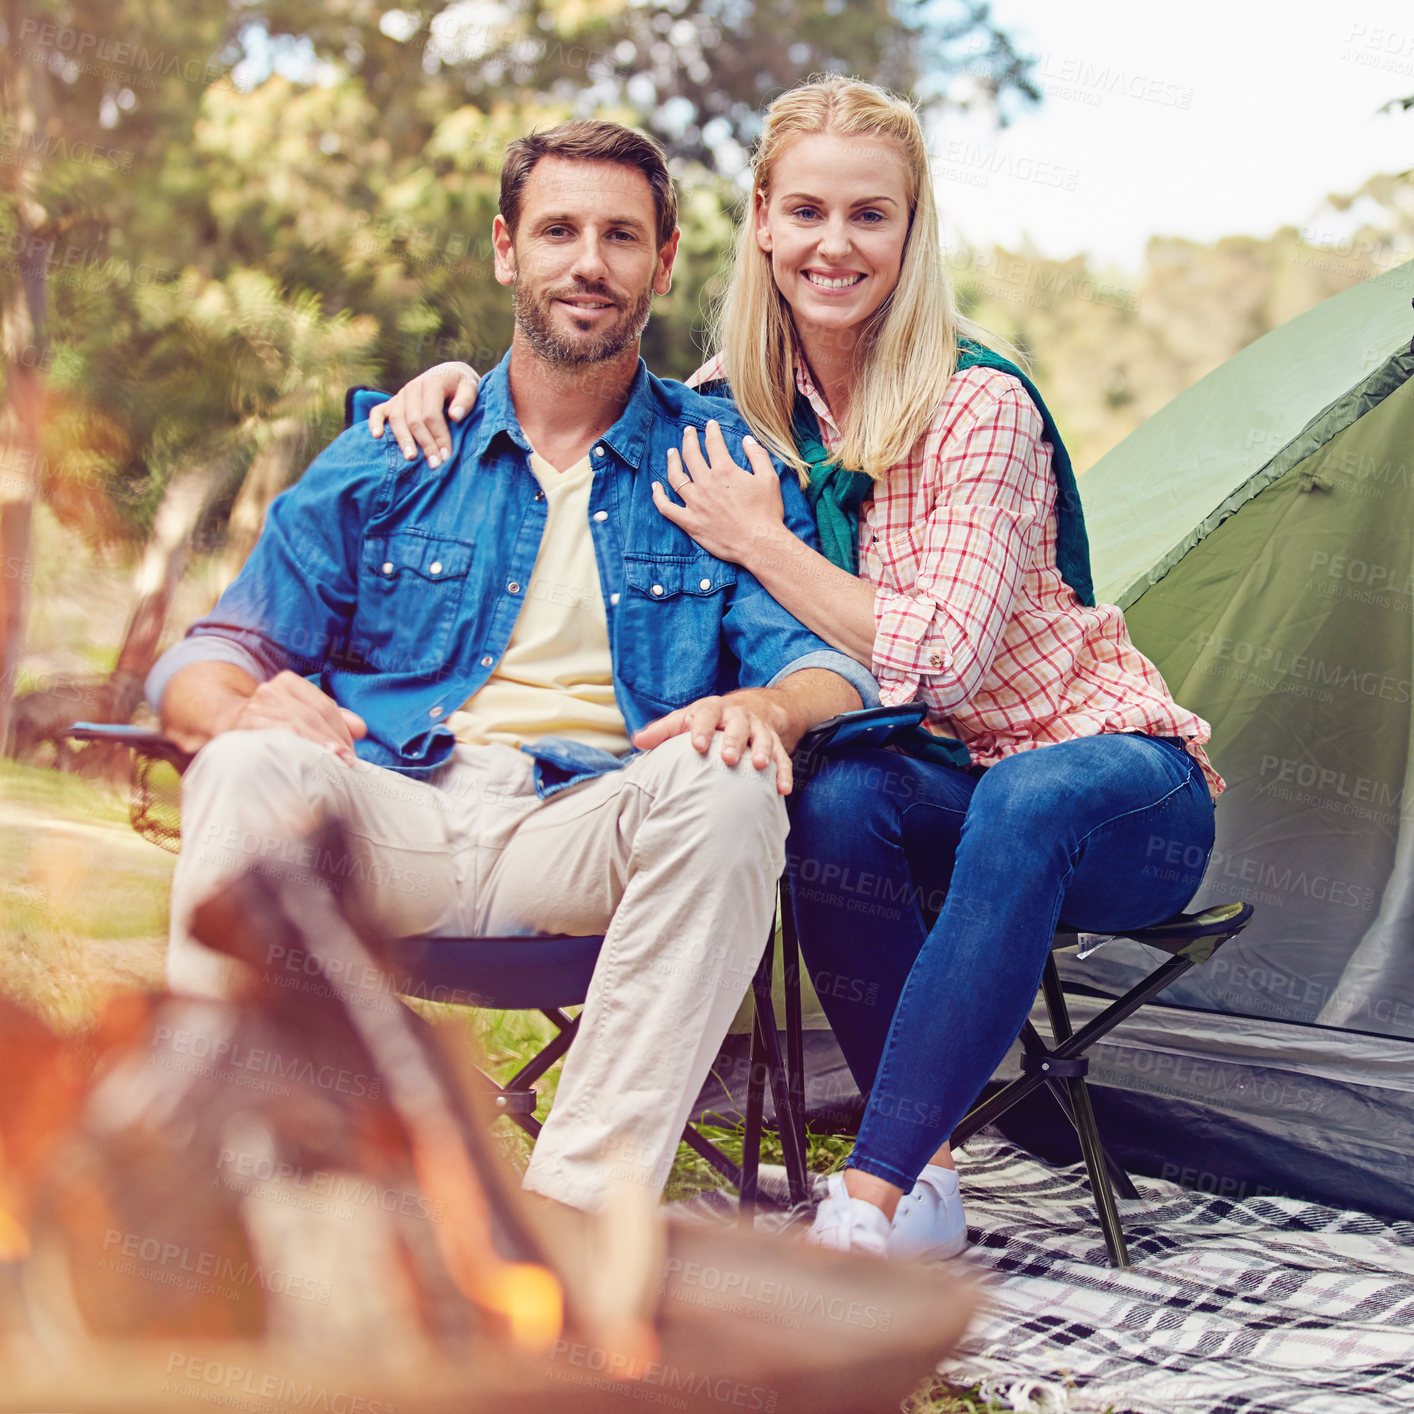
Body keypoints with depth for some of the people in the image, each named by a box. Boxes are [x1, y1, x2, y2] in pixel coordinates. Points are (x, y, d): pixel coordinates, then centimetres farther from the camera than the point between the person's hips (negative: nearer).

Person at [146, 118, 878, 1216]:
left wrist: (771, 706, -22)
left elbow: (826, 660, 4)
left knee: (728, 789, -33)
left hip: (589, 839, 0)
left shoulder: (726, 461, 14)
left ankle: (581, 1216, -35)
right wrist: (245, 706, -14)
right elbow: (210, 659, 13)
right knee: (256, 767, -31)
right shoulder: (393, 455, 16)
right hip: (391, 827, 1)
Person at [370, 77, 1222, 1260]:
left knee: (1025, 801, -40)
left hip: (1119, 786, -4)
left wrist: (759, 541, -22)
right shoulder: (745, 395, -1)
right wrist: (463, 379, -4)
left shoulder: (979, 404, -19)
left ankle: (866, 1205, -37)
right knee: (836, 796, -32)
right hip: (943, 791, 4)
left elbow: (941, 661, -25)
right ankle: (927, 1181, -20)